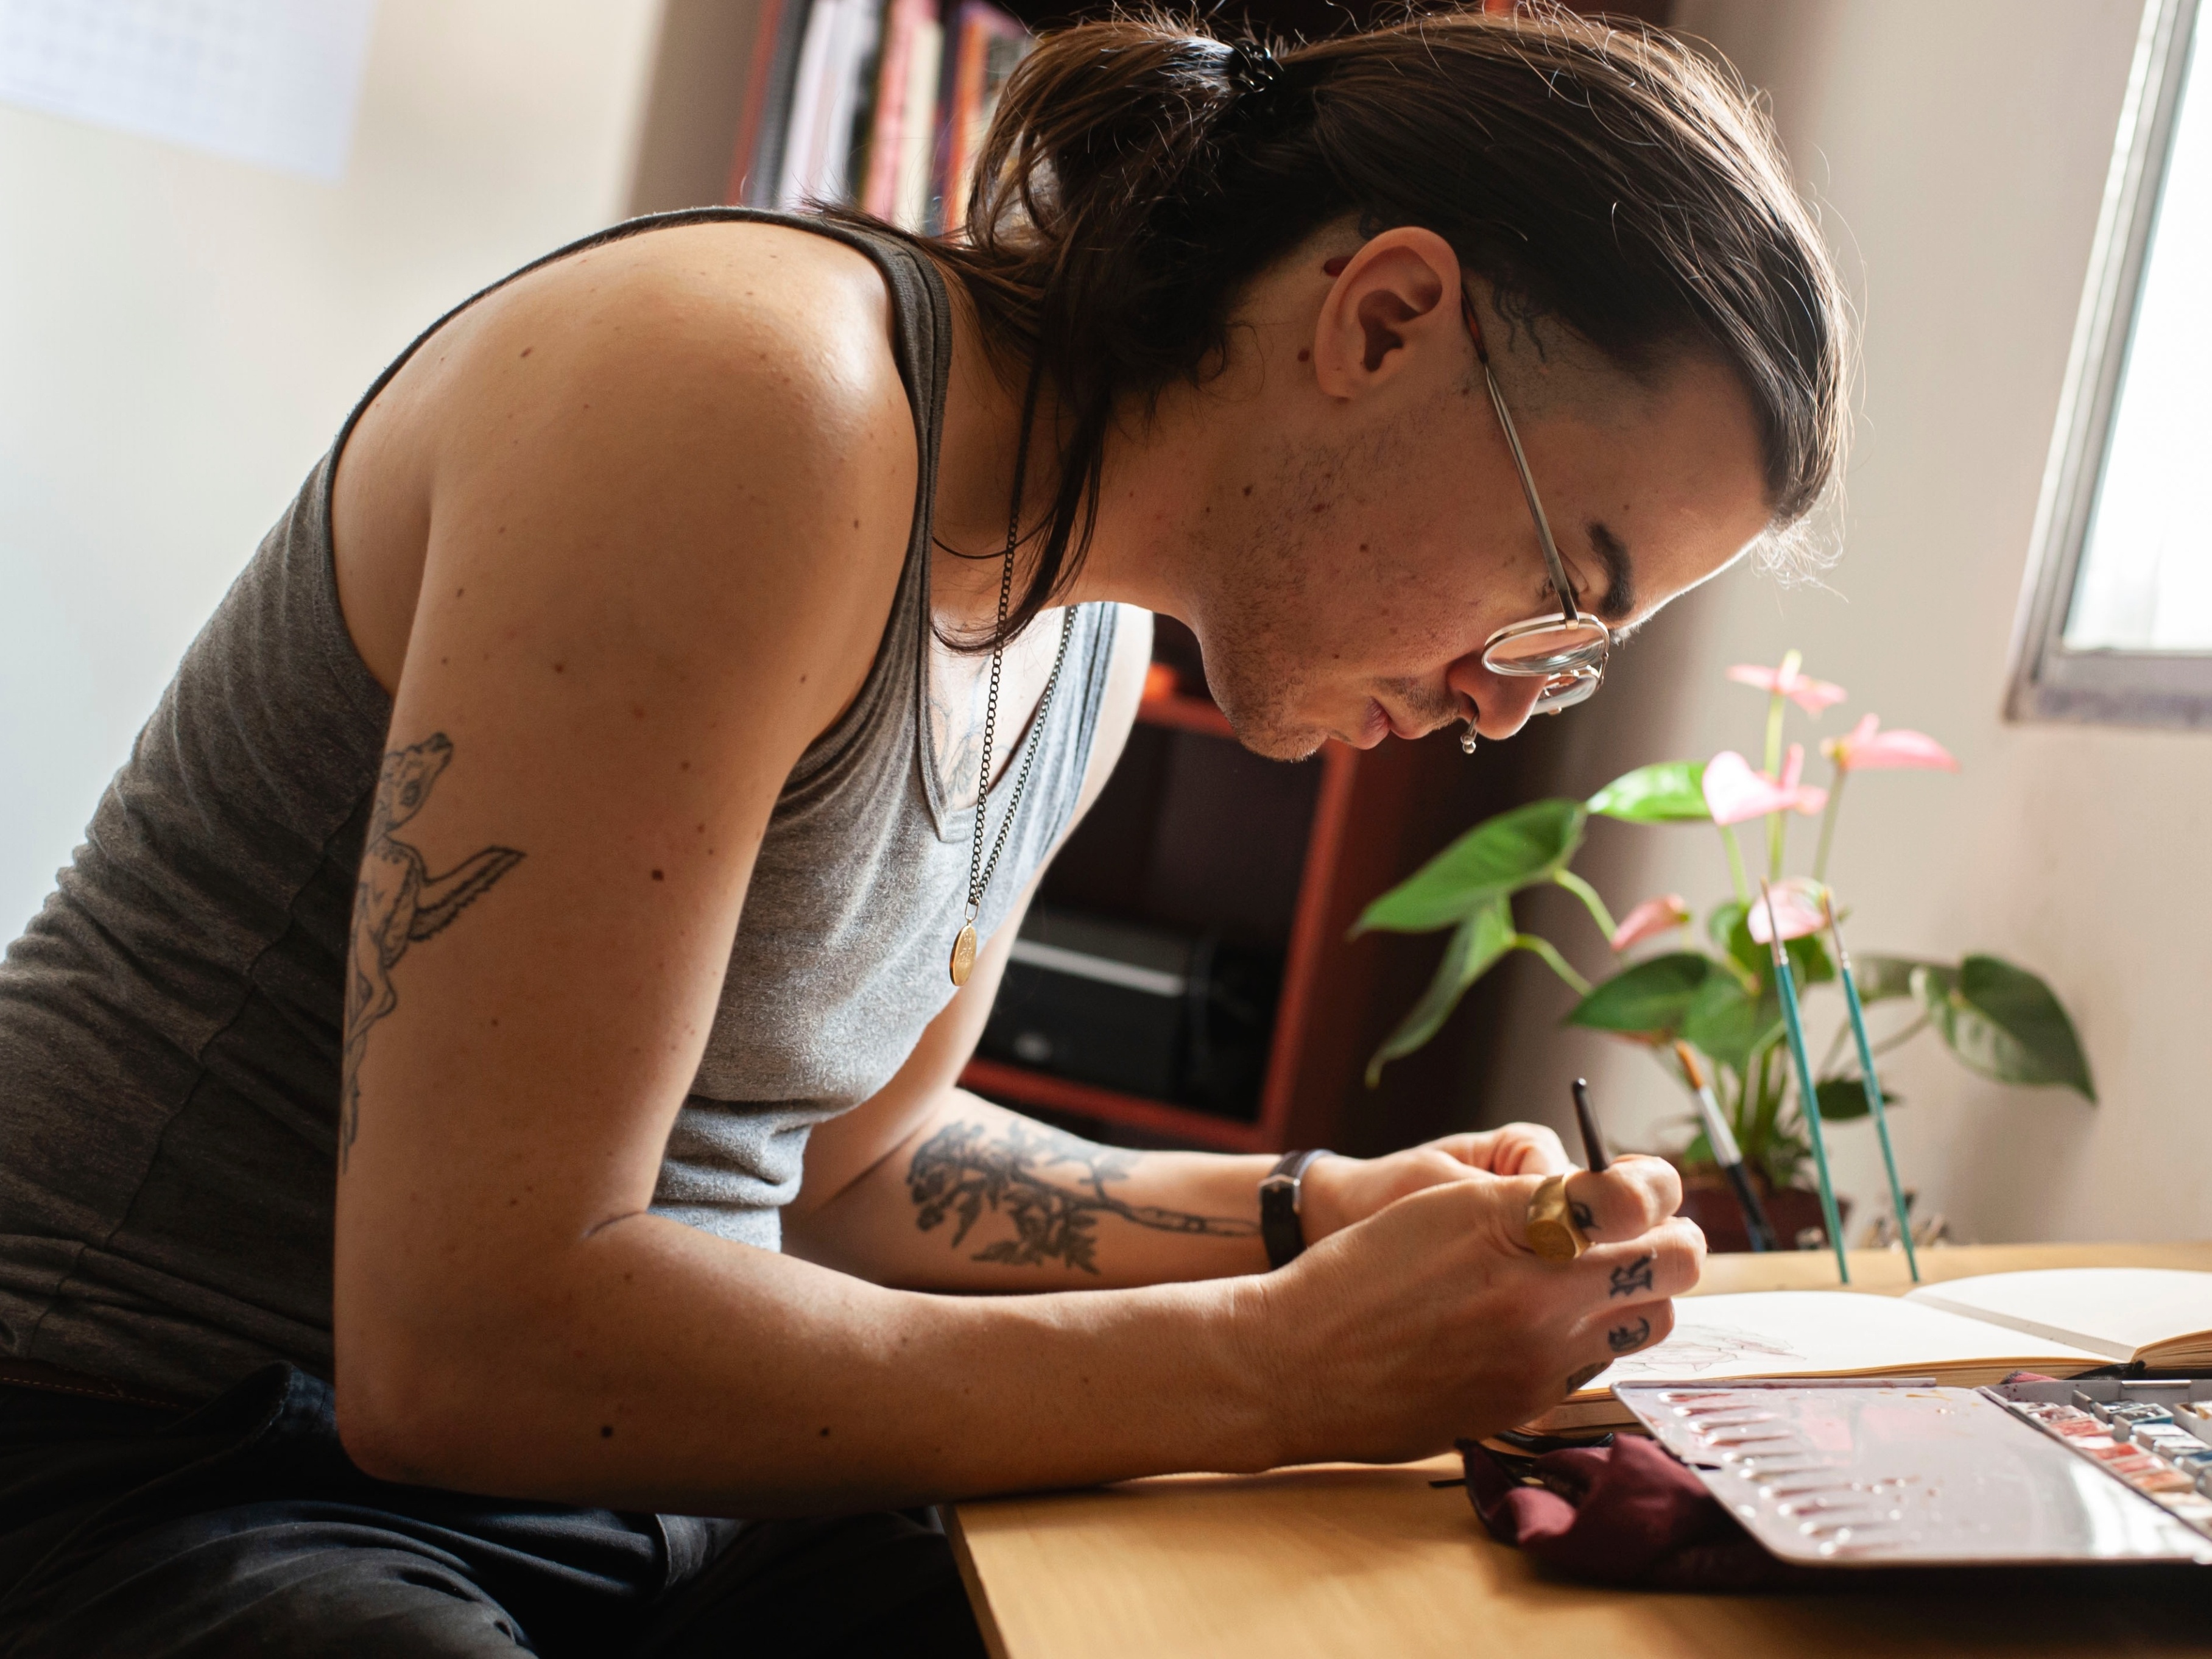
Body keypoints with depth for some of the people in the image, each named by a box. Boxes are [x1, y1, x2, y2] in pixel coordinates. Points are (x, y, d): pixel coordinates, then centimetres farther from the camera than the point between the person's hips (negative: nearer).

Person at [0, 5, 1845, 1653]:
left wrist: (1309, 1215, 1)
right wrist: (1282, 1367, -21)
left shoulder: (1087, 632, 3)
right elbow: (463, 1340, -25)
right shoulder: (756, 404, -22)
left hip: (596, 1467, 7)